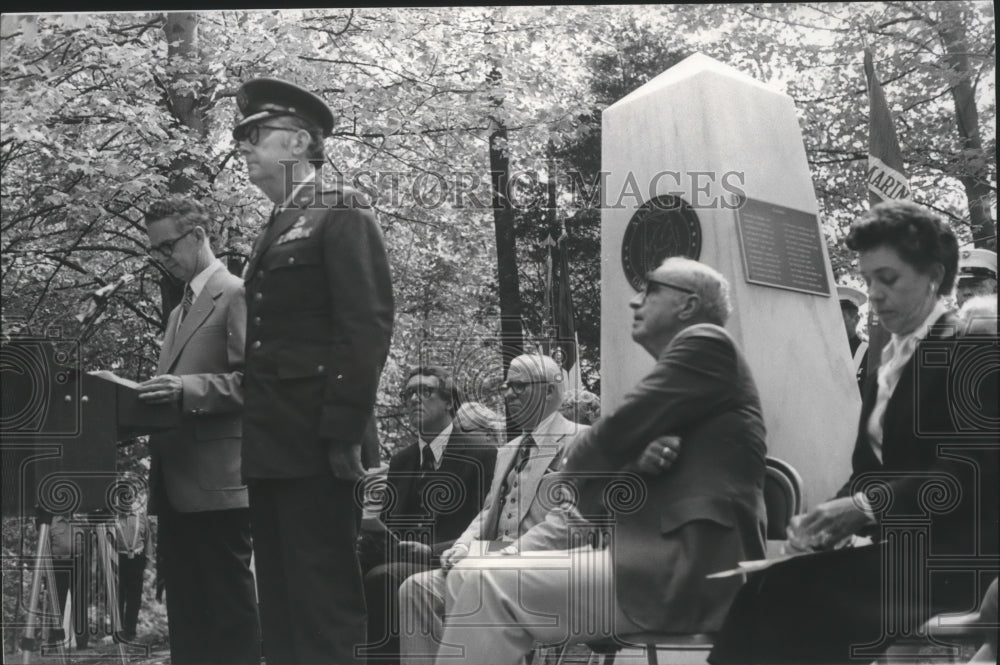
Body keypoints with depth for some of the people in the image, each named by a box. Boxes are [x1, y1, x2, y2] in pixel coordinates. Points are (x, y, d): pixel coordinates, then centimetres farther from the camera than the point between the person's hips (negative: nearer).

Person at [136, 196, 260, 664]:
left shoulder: (236, 295, -5)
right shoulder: (179, 311, 23)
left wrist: (187, 389, -24)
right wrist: (152, 399, 8)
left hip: (216, 484, -9)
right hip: (176, 485, 9)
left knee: (228, 614, -8)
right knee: (187, 618, 10)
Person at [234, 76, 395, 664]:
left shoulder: (343, 214, -4)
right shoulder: (275, 229, 21)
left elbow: (367, 327, -13)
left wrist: (345, 430, -19)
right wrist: (255, 431, 11)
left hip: (316, 444, -9)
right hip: (271, 449, 9)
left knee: (324, 602, -7)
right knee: (280, 600, 10)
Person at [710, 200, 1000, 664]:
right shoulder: (888, 360, 20)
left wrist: (865, 506, -19)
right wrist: (835, 518, -5)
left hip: (953, 558, -7)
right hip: (901, 549, 7)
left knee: (788, 595, -26)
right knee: (770, 592, -19)